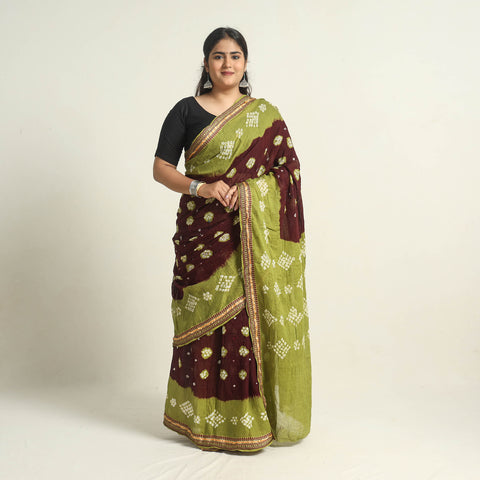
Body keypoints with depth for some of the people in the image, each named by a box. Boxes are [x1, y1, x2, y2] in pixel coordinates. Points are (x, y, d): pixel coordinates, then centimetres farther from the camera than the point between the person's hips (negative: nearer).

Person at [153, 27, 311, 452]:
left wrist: (246, 190, -8)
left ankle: (258, 415, 14)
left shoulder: (266, 114, 11)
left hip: (257, 231, 1)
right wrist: (200, 187, -14)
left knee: (260, 316, 0)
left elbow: (287, 170, 9)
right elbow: (161, 168, 3)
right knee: (208, 318, 0)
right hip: (205, 231, -1)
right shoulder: (186, 111, 7)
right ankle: (208, 419, 13)